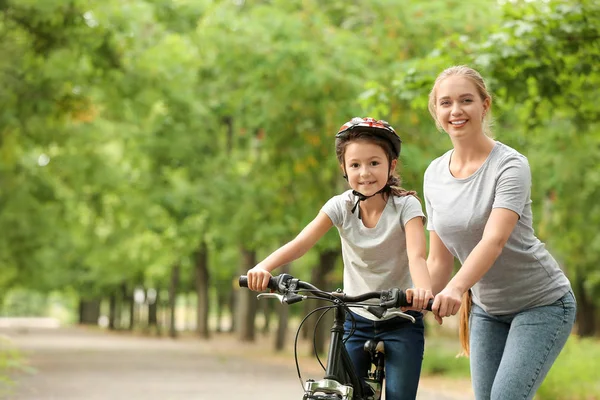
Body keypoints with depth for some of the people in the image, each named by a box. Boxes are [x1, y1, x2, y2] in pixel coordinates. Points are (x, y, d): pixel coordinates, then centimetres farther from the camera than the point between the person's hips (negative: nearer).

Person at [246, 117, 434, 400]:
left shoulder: (405, 205, -15)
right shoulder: (341, 206, -8)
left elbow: (417, 255, -30)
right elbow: (301, 242, -20)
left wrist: (422, 290, -52)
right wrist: (264, 267, -39)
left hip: (402, 323, -2)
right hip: (357, 320, 3)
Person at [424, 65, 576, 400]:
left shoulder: (511, 165, -18)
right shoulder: (434, 175, 0)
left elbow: (494, 241, -34)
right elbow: (439, 259, 1)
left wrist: (456, 288, -49)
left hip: (541, 304, -6)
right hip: (487, 309, 6)